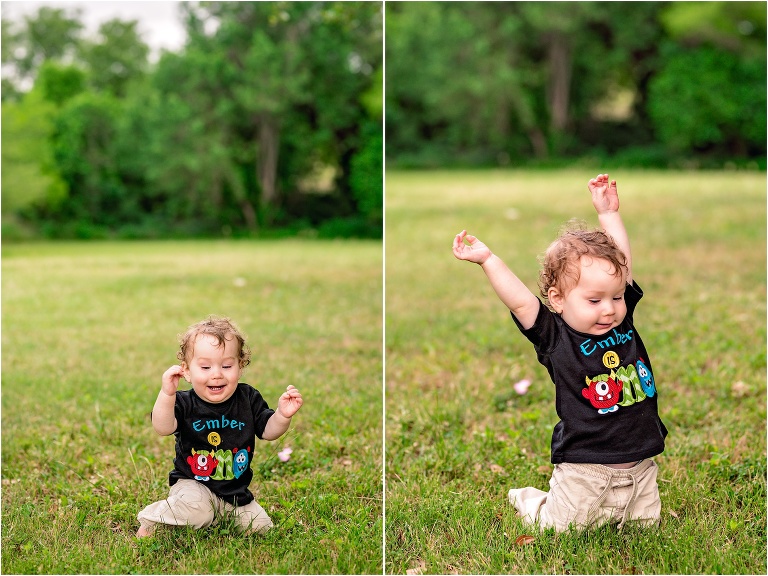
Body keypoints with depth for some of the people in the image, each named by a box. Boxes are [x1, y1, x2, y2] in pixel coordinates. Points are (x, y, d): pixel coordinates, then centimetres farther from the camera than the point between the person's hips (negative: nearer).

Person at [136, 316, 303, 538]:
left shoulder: (248, 399, -4)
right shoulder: (185, 403, -14)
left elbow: (268, 430, 1)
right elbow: (163, 428, -31)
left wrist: (283, 416, -20)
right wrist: (167, 393, -45)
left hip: (236, 492, 5)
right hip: (193, 484, -5)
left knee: (260, 526, 1)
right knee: (196, 508, -33)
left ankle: (213, 518, 26)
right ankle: (151, 520, -3)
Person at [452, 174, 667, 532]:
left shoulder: (623, 321, 1)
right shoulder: (556, 339, -13)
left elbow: (621, 263, 8)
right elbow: (519, 301, -23)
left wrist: (609, 213, 8)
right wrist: (488, 260, -25)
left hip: (641, 467, 5)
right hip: (584, 472, -5)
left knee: (647, 524, 15)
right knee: (557, 532, 2)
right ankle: (526, 500, 33)